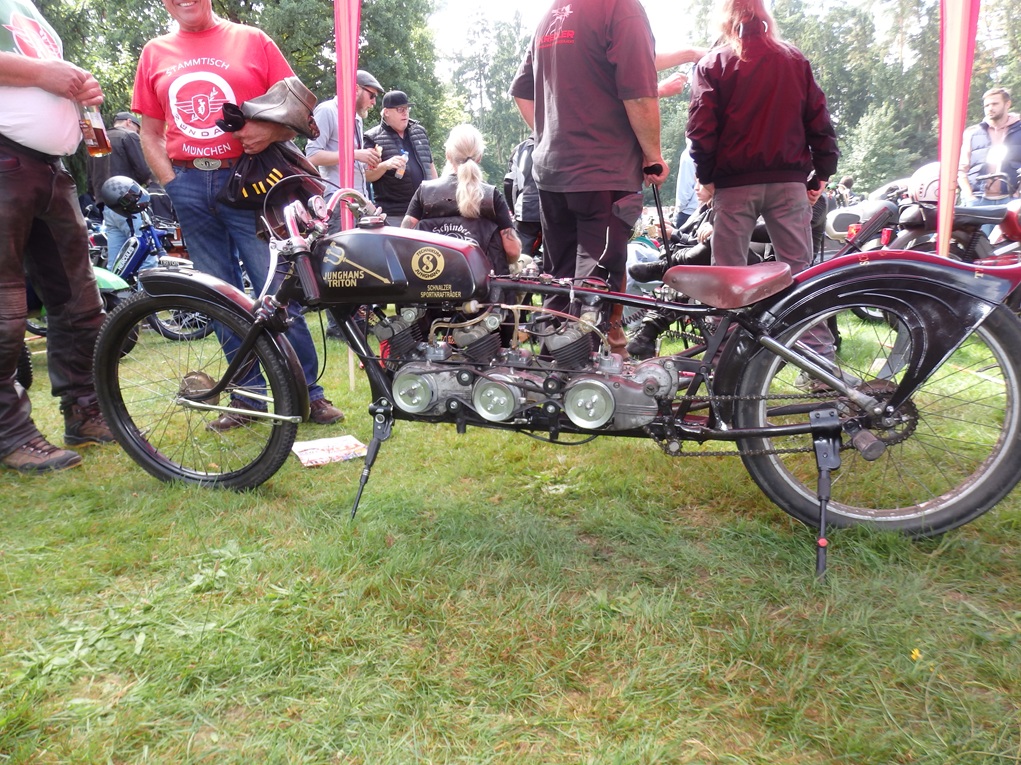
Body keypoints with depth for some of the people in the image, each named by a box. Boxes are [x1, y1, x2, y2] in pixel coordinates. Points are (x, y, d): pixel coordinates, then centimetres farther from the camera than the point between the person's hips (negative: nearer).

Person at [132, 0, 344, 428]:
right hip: (190, 188, 4)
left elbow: (299, 114, 4)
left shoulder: (252, 41, 6)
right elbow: (151, 131, 15)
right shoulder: (154, 54, 14)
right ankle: (247, 395, 17)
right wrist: (172, 184, 2)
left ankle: (308, 392, 5)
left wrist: (270, 132, -16)